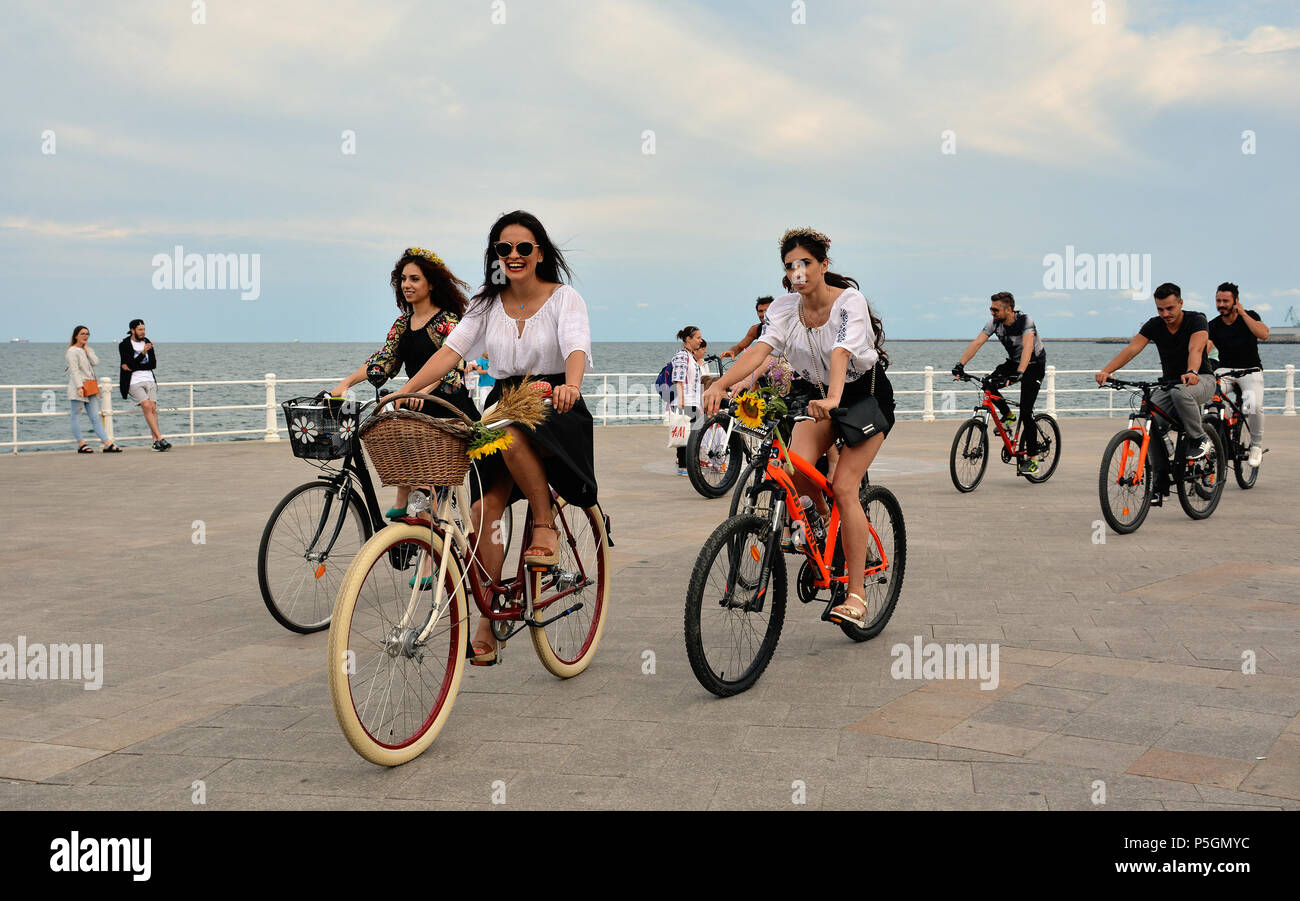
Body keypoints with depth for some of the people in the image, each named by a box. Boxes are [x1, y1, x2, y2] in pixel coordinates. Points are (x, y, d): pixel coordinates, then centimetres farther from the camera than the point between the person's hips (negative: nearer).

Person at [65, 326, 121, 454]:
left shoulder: (88, 350, 19)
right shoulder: (72, 351, -3)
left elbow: (95, 362, 0)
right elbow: (74, 370, -12)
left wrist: (86, 348, 2)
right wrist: (79, 387, -20)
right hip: (78, 390, -7)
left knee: (95, 417, 2)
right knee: (76, 417, 0)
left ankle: (107, 444, -5)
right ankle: (81, 444, 2)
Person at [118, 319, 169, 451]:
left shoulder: (147, 343, 12)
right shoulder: (124, 345, -1)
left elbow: (153, 364, 5)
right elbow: (130, 364, -12)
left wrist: (133, 367, -6)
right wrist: (143, 353, -25)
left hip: (149, 380, 4)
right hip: (134, 382, -4)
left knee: (153, 408, -6)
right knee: (147, 406, -18)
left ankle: (156, 441, -8)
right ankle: (160, 438, -21)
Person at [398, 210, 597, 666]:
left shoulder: (564, 298, -4)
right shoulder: (487, 303, 8)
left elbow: (577, 349, -22)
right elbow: (452, 349, -3)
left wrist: (570, 385, -45)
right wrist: (406, 390, -18)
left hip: (554, 410, -4)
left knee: (512, 436, -38)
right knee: (484, 509, -12)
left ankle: (545, 523, -15)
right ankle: (487, 622, -5)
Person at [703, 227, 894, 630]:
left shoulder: (849, 301, -21)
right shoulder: (785, 308, -8)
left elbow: (841, 352, -39)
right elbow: (759, 348, -25)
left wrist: (834, 398, -58)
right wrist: (721, 384, -43)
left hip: (866, 393, -4)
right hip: (816, 393, 4)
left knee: (843, 487, -17)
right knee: (797, 467, -24)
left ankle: (856, 595, -10)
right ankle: (823, 520, 10)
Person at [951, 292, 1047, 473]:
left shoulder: (1025, 322, -29)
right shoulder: (994, 323, -12)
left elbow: (1028, 348, -43)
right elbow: (977, 343, -19)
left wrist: (1019, 373, -58)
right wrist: (960, 365, -32)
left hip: (1034, 365, -6)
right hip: (1013, 362, 6)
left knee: (1025, 412, -15)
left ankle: (1032, 458, -7)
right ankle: (1008, 416, 4)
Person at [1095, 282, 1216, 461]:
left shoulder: (1196, 320, -14)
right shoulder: (1153, 325, -3)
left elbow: (1195, 349, -33)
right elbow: (1131, 349, -16)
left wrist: (1191, 372, -56)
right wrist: (1105, 371, -33)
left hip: (1201, 379, -4)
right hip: (1169, 383, 4)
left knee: (1180, 392, -39)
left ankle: (1200, 439, -17)